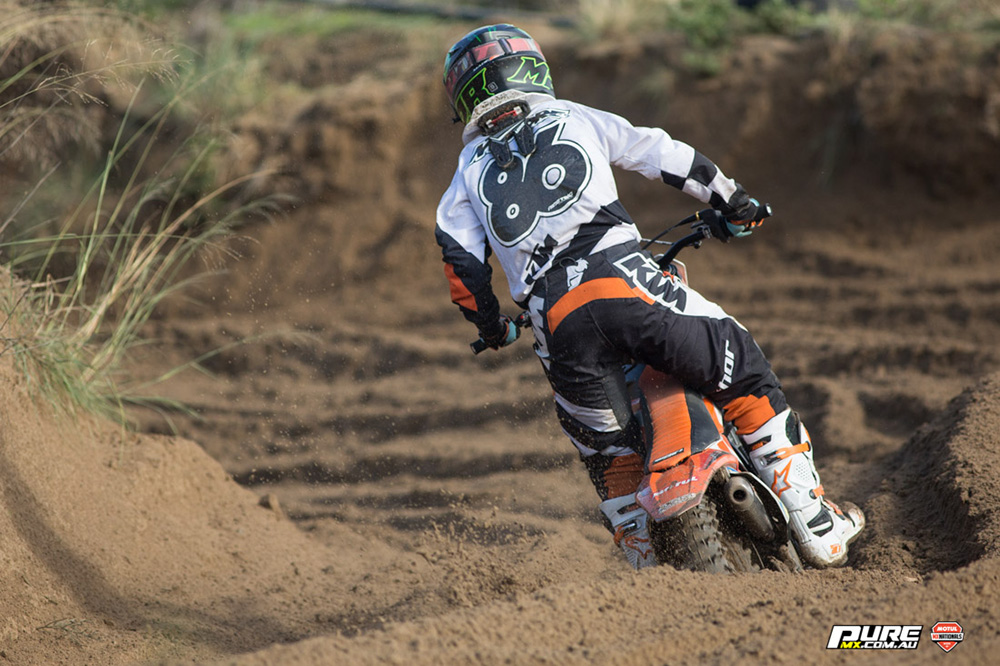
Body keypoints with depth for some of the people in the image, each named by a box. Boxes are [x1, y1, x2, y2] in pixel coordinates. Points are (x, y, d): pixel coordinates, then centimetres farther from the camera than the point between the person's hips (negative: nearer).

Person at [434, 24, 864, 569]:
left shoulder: (471, 169, 23)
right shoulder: (575, 119, 21)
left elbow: (460, 258, 13)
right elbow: (659, 152, 22)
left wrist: (490, 325, 28)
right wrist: (733, 201, 32)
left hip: (554, 322, 2)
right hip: (624, 280, -2)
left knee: (607, 453, 19)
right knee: (744, 374, 10)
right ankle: (817, 525, 3)